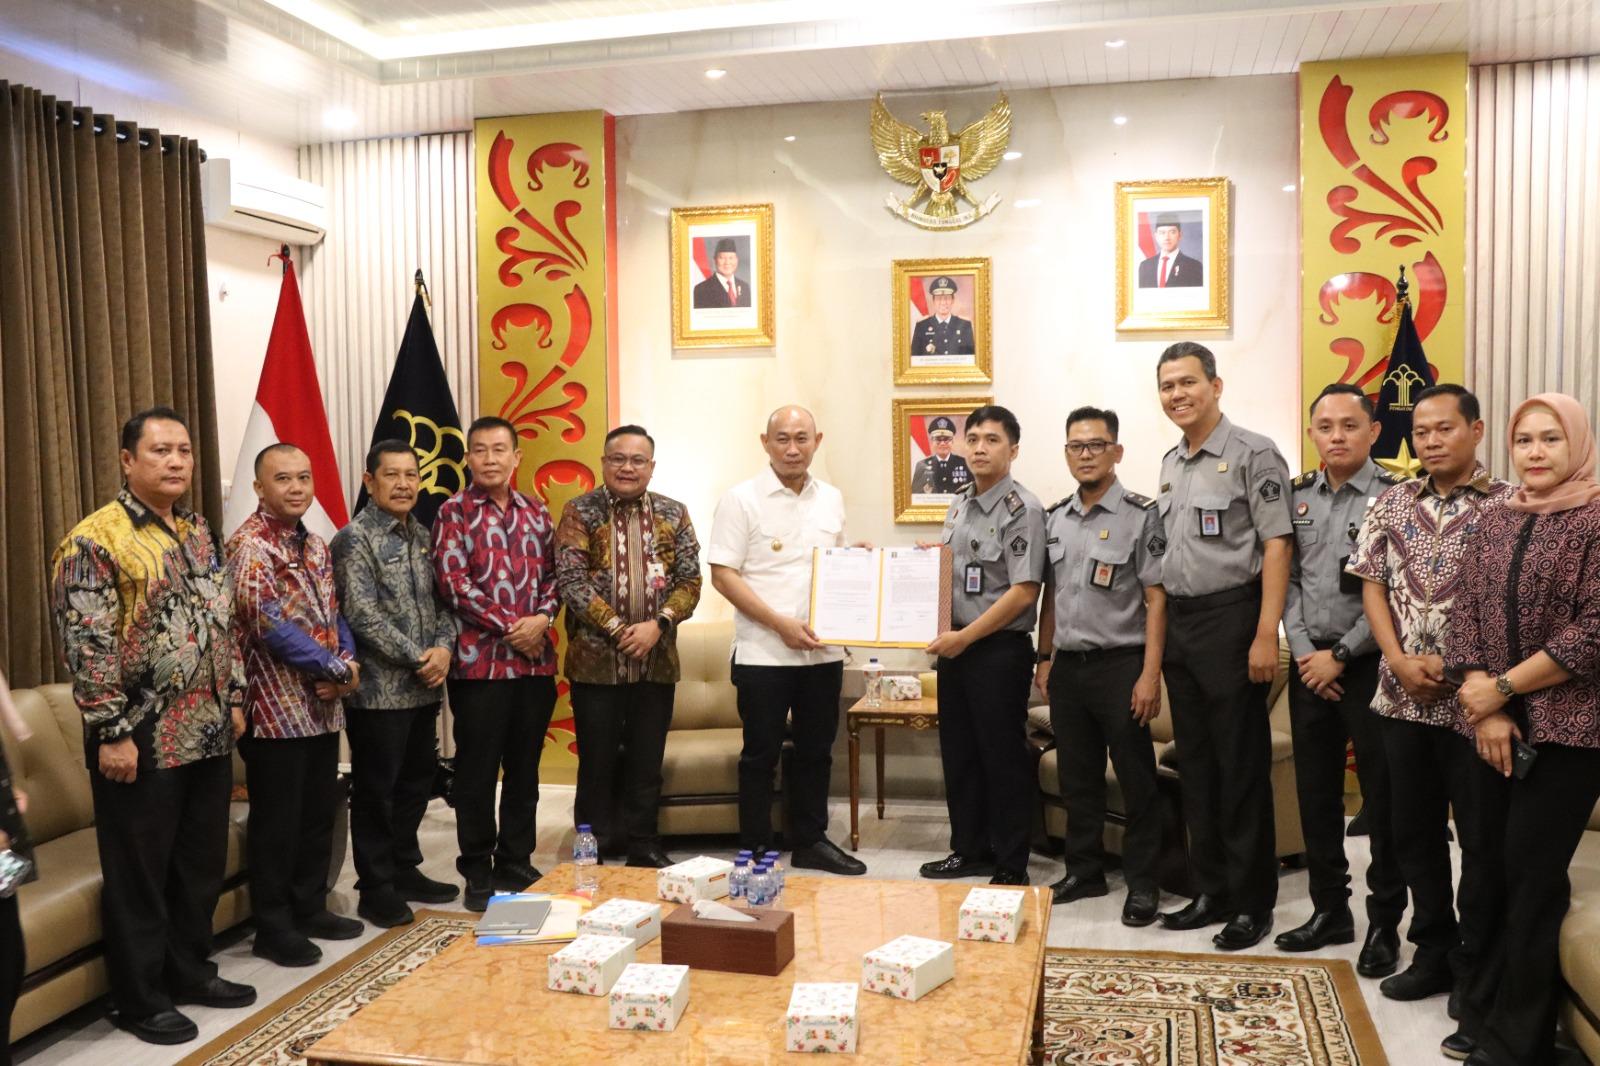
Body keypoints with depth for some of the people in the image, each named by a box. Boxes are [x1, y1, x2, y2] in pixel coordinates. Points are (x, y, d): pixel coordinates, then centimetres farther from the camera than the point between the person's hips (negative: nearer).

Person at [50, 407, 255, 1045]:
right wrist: (111, 732, -19)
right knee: (139, 875, 6)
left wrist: (233, 698, 14)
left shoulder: (199, 533, 11)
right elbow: (87, 646, -17)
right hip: (142, 740, -7)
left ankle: (191, 971, 32)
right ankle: (141, 999, 21)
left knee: (203, 864, 16)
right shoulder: (94, 541, -13)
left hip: (208, 734, 7)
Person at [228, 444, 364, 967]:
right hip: (277, 708, -8)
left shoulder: (316, 546, 12)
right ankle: (274, 927, 16)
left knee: (320, 813, 15)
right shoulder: (249, 545, -12)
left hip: (323, 706, 8)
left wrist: (346, 663, -6)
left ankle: (310, 909, 29)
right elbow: (270, 624, -20)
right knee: (276, 821, 3)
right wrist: (337, 668, -15)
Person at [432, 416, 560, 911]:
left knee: (525, 768, 12)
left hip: (535, 659, 4)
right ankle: (477, 872, 17)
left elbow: (552, 574, 12)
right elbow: (453, 582, -11)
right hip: (479, 660, -4)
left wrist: (541, 618, -8)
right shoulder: (454, 512, -2)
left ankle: (517, 861, 25)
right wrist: (510, 627, -14)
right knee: (477, 771, 4)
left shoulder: (536, 511, 12)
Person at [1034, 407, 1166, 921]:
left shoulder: (1141, 516, -7)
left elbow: (1156, 599, -10)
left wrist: (1150, 674, -15)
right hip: (1068, 666, 5)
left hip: (1120, 664, -5)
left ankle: (1142, 883, 15)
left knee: (1136, 780, 3)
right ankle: (1084, 871, 26)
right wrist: (1045, 658, 12)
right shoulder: (1055, 519, 10)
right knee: (1077, 778, 13)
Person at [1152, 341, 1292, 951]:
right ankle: (1211, 891, 24)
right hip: (1178, 623, 7)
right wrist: (1163, 632, 14)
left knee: (1242, 768, 0)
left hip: (1230, 619, -7)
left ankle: (1253, 902, 12)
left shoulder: (1252, 454, -7)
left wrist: (1266, 634, -19)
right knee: (1196, 764, 12)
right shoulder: (1169, 465, 15)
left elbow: (1276, 546, -12)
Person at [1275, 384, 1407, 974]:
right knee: (1315, 791, 11)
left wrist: (1340, 656, -13)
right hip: (1310, 665, 5)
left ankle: (1384, 922, 15)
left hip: (1370, 665, -5)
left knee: (1383, 795, 2)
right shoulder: (1298, 497, 9)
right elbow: (1287, 581, 8)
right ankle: (1330, 909, 25)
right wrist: (1304, 651, -3)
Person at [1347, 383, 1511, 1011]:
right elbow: (1372, 585, 7)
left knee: (1482, 836, 5)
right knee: (1413, 830, 13)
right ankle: (1434, 951, 28)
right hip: (1402, 697, 4)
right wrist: (1399, 661, -6)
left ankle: (1477, 965, 21)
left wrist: (1456, 664, -15)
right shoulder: (1392, 504, 8)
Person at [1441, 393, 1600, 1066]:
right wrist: (1484, 709, -6)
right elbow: (1466, 619, 5)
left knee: (1532, 881, 1)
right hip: (1491, 729, 4)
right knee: (1498, 871, 12)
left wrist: (1503, 689, -12)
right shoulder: (1493, 520, 9)